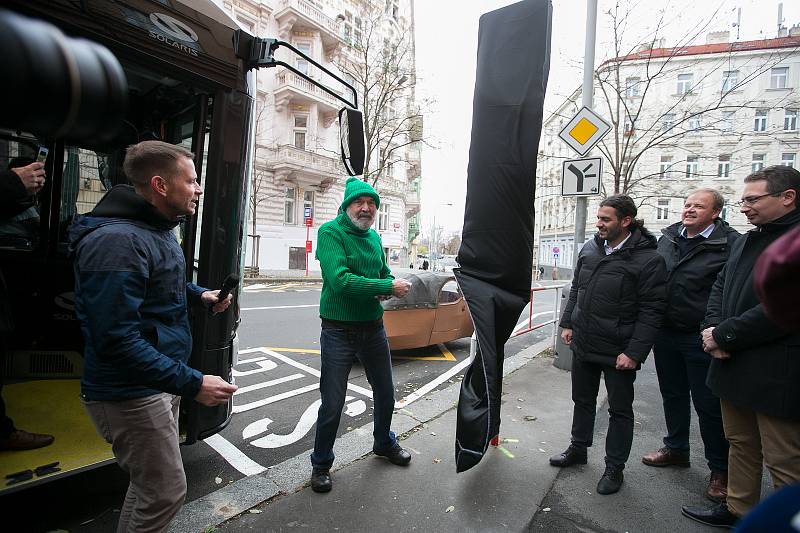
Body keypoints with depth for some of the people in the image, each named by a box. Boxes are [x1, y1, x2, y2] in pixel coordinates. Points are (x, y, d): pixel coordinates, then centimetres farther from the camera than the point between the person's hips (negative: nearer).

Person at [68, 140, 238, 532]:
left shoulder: (160, 231, 7)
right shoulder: (117, 241, -26)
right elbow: (117, 342, -30)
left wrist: (200, 294, 4)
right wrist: (192, 384, -30)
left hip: (161, 381, 10)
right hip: (131, 395, -10)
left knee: (150, 482, 26)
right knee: (166, 492, 6)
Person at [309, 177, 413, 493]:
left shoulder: (374, 237, 7)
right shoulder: (330, 232, -13)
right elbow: (339, 280, -27)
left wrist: (389, 289, -11)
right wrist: (388, 286, -23)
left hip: (374, 327, 7)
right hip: (339, 330, -6)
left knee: (385, 394, 21)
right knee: (332, 405, 5)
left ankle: (384, 443, 48)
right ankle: (321, 464, 32)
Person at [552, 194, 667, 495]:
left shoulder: (648, 260, -14)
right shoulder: (590, 249, 4)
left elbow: (651, 311, -15)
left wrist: (634, 352, -18)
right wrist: (568, 323, 10)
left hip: (618, 352, -6)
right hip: (583, 344, 6)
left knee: (620, 410, 12)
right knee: (583, 400, 21)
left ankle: (614, 468, 30)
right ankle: (578, 449, 40)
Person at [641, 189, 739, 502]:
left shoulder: (730, 244, -10)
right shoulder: (668, 237, 8)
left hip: (701, 339, -5)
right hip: (665, 334, 6)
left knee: (708, 404, 6)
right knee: (673, 395, 19)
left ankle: (720, 469, 27)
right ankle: (676, 449, 38)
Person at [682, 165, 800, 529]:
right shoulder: (746, 241, 13)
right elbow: (720, 287, 14)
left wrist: (724, 336, -16)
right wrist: (712, 328, -2)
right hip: (735, 365, 8)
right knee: (740, 444, 21)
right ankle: (738, 509, 37)